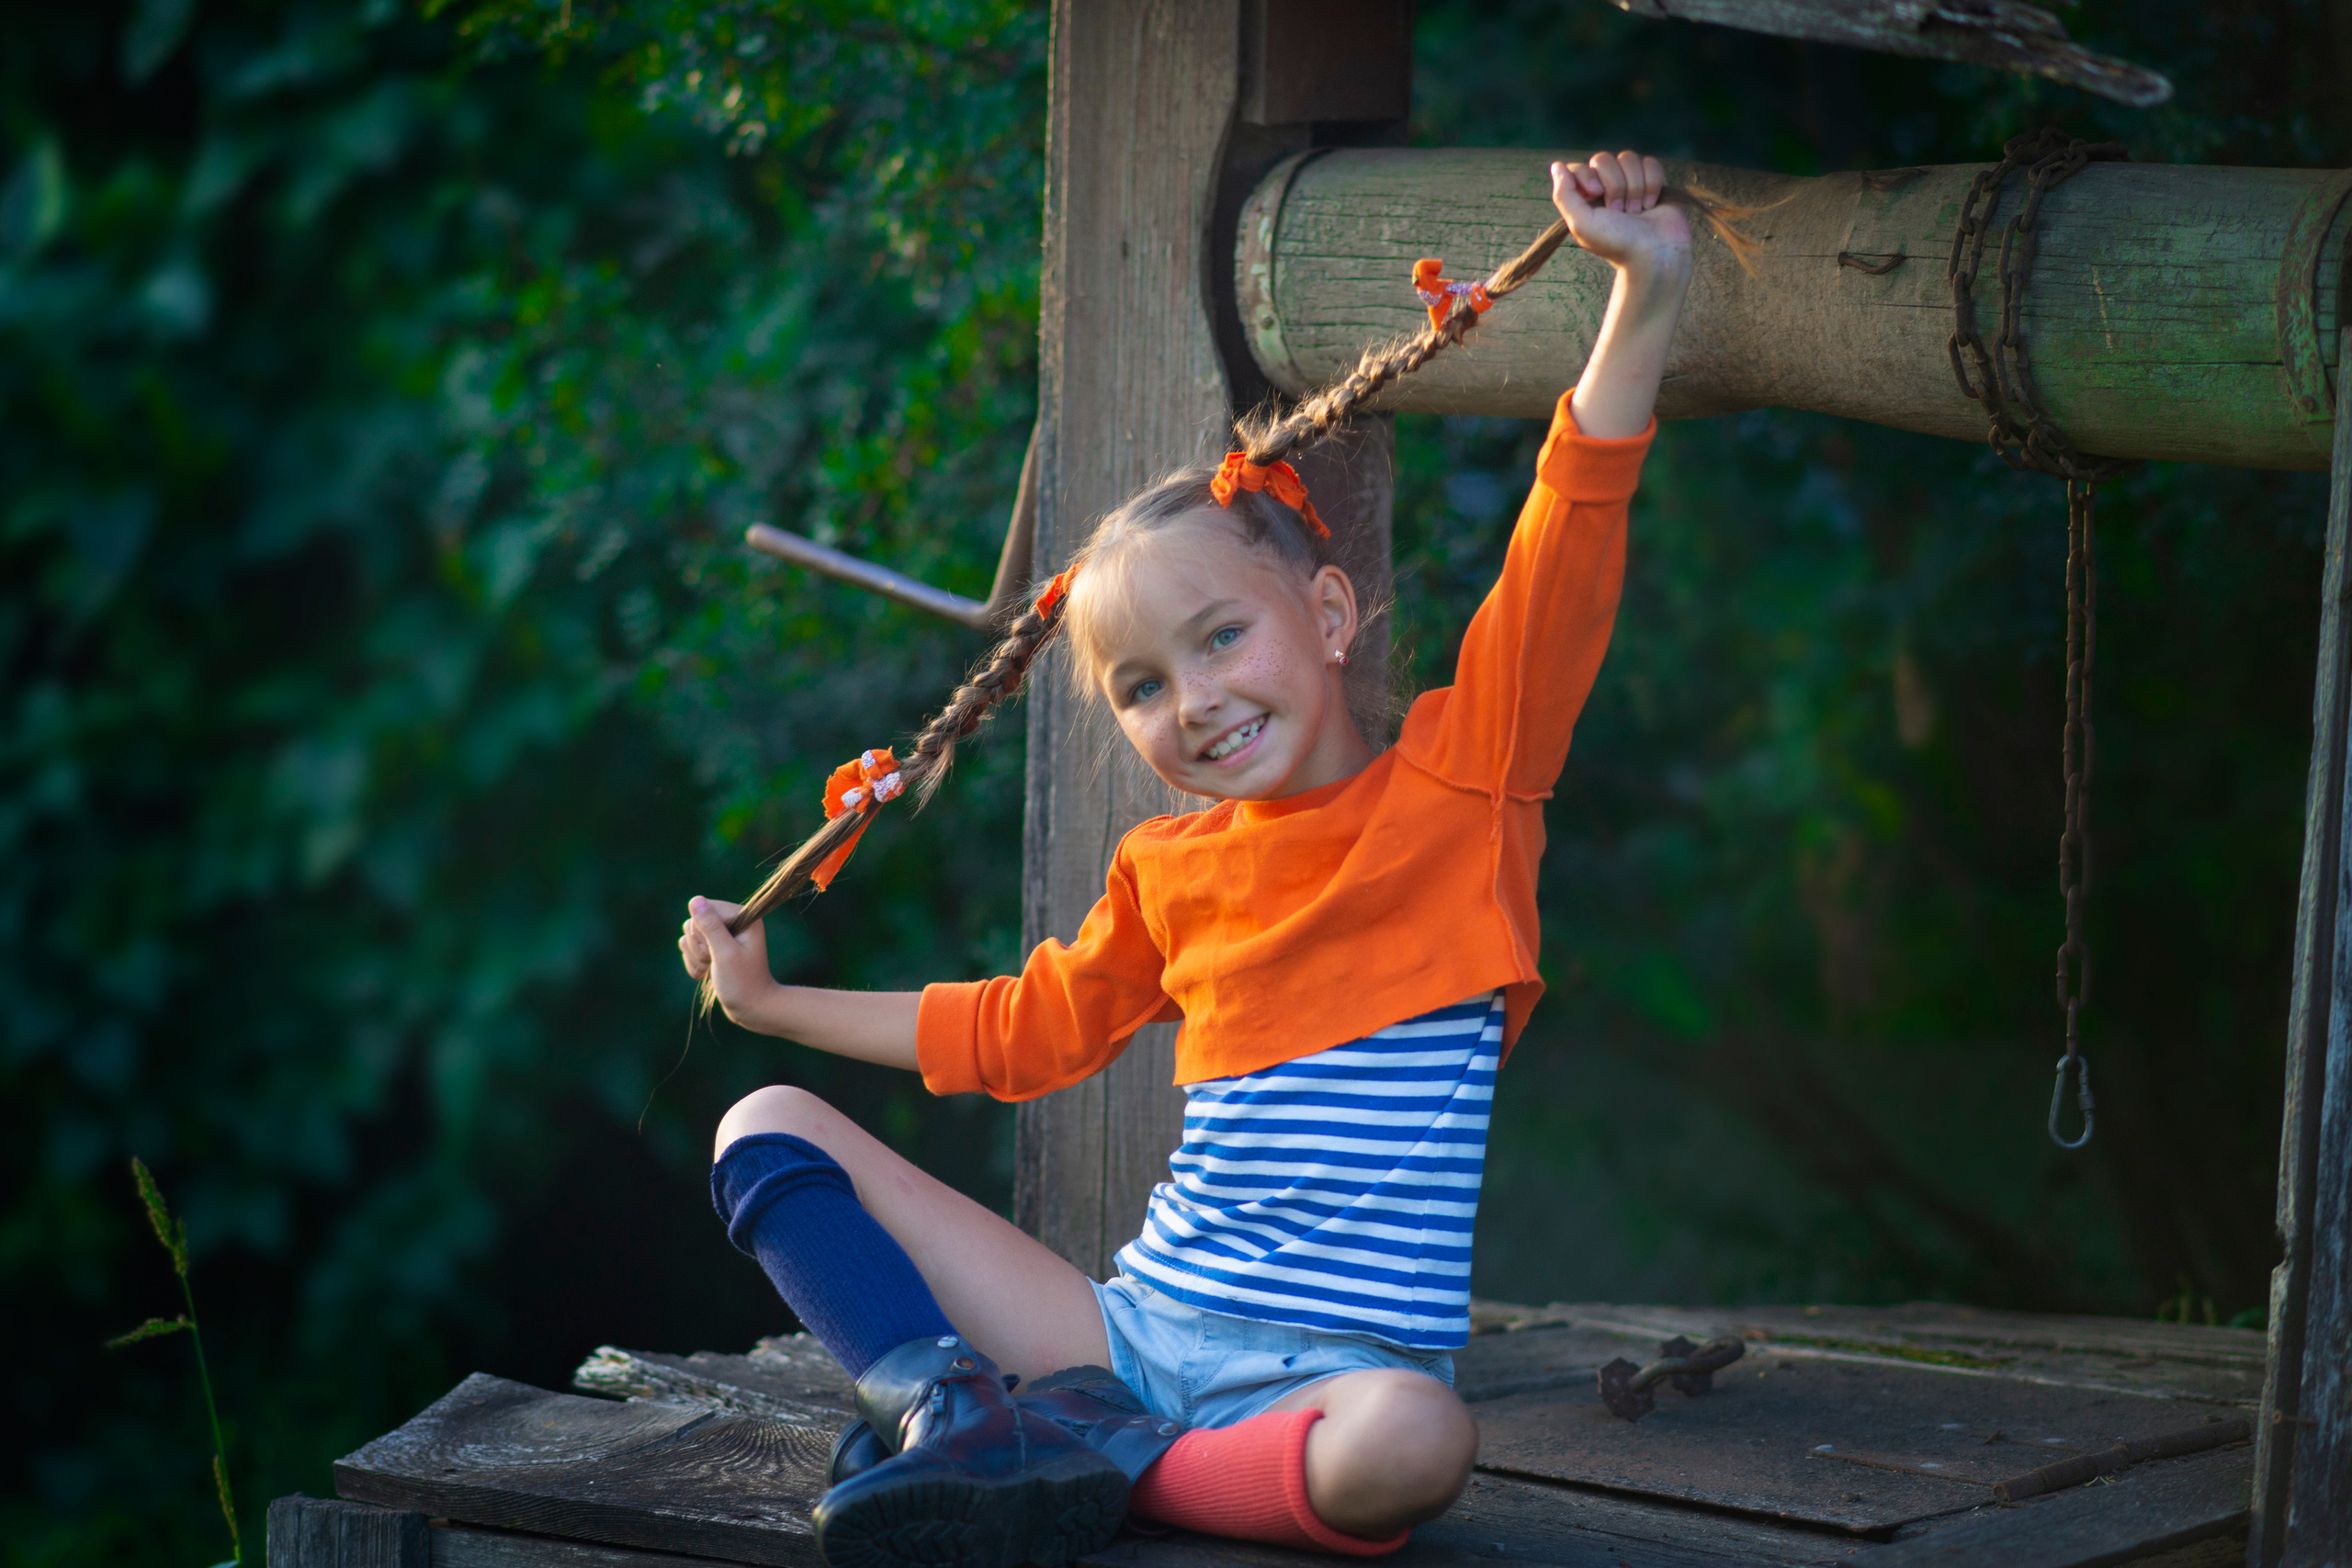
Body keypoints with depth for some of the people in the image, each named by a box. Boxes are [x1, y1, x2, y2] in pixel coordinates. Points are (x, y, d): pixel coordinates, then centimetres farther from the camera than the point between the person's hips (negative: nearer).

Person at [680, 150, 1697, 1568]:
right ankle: (947, 1403, -21)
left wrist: (1648, 295, -24)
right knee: (771, 1129, 1)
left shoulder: (1459, 784, 0)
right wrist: (774, 1002, 36)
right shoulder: (1169, 874, 14)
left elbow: (1568, 552, -12)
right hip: (1135, 1332, 5)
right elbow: (1025, 1032, 31)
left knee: (1410, 1444, -43)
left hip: (1325, 1366, -5)